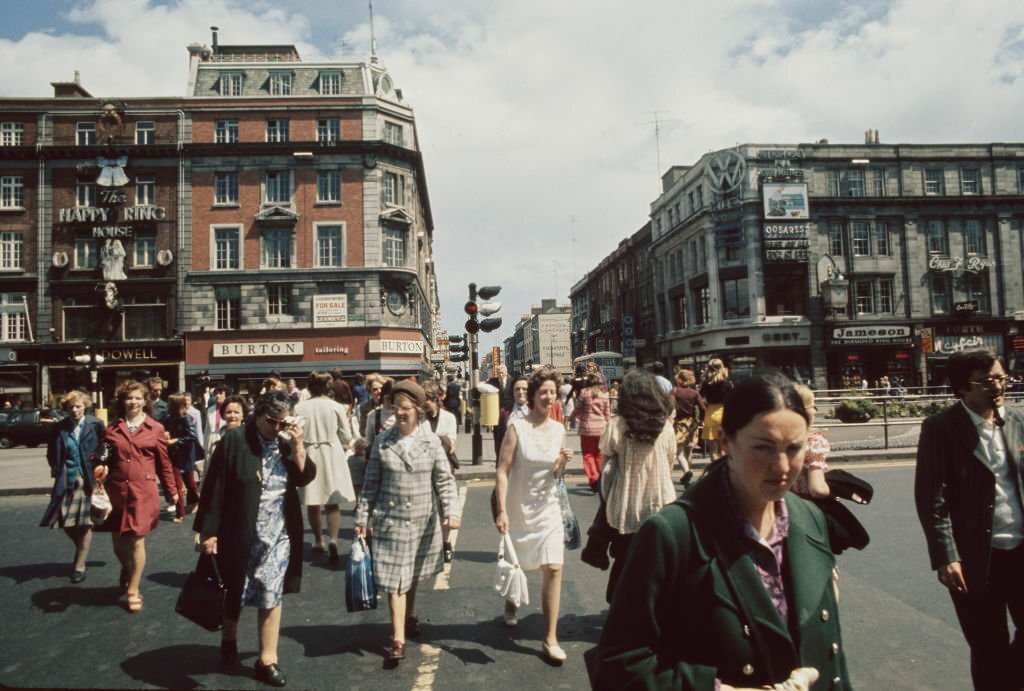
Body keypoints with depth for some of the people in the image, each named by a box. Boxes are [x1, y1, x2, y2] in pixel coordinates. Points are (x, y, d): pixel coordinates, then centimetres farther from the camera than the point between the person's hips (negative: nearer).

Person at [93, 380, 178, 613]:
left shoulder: (155, 428, 1)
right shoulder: (112, 429, 6)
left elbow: (164, 463, 4)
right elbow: (105, 461, 14)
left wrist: (172, 491, 6)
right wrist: (100, 470, -9)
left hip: (143, 492, -3)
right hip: (116, 491, 3)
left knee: (137, 541, -2)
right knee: (118, 543, 12)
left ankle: (133, 591, 15)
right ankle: (127, 570, 45)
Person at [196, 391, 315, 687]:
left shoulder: (285, 444, 2)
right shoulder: (235, 440, -13)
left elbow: (305, 477, -2)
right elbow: (214, 488, -11)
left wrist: (297, 445, -14)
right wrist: (208, 530, -12)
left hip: (277, 536, 3)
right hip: (239, 534, -3)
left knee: (272, 597, 8)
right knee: (233, 593, 17)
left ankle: (267, 660, 20)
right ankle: (229, 640, 44)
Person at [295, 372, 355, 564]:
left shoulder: (299, 408, -5)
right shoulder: (337, 407, -7)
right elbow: (347, 437, -3)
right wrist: (342, 449, 17)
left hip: (309, 456, 1)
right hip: (332, 456, -1)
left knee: (313, 502, 14)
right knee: (333, 503, 4)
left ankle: (318, 541, 25)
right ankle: (333, 539, -14)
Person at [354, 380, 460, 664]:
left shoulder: (431, 441, -4)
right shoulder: (382, 441, -4)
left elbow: (445, 480, -3)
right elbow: (371, 483, 1)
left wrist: (451, 510, -15)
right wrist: (363, 517, 0)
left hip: (423, 520, 1)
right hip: (390, 520, -1)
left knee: (413, 576, 17)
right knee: (395, 580, -1)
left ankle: (410, 616, 42)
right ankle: (398, 640, 7)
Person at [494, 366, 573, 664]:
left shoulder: (559, 430, -1)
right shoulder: (517, 427, -15)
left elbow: (556, 475, 9)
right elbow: (502, 471, -16)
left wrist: (562, 464, -13)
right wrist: (502, 510, -21)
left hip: (548, 508, 3)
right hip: (518, 508, -3)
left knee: (554, 568, -5)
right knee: (515, 566, 17)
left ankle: (550, 638, 6)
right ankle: (511, 604, 50)